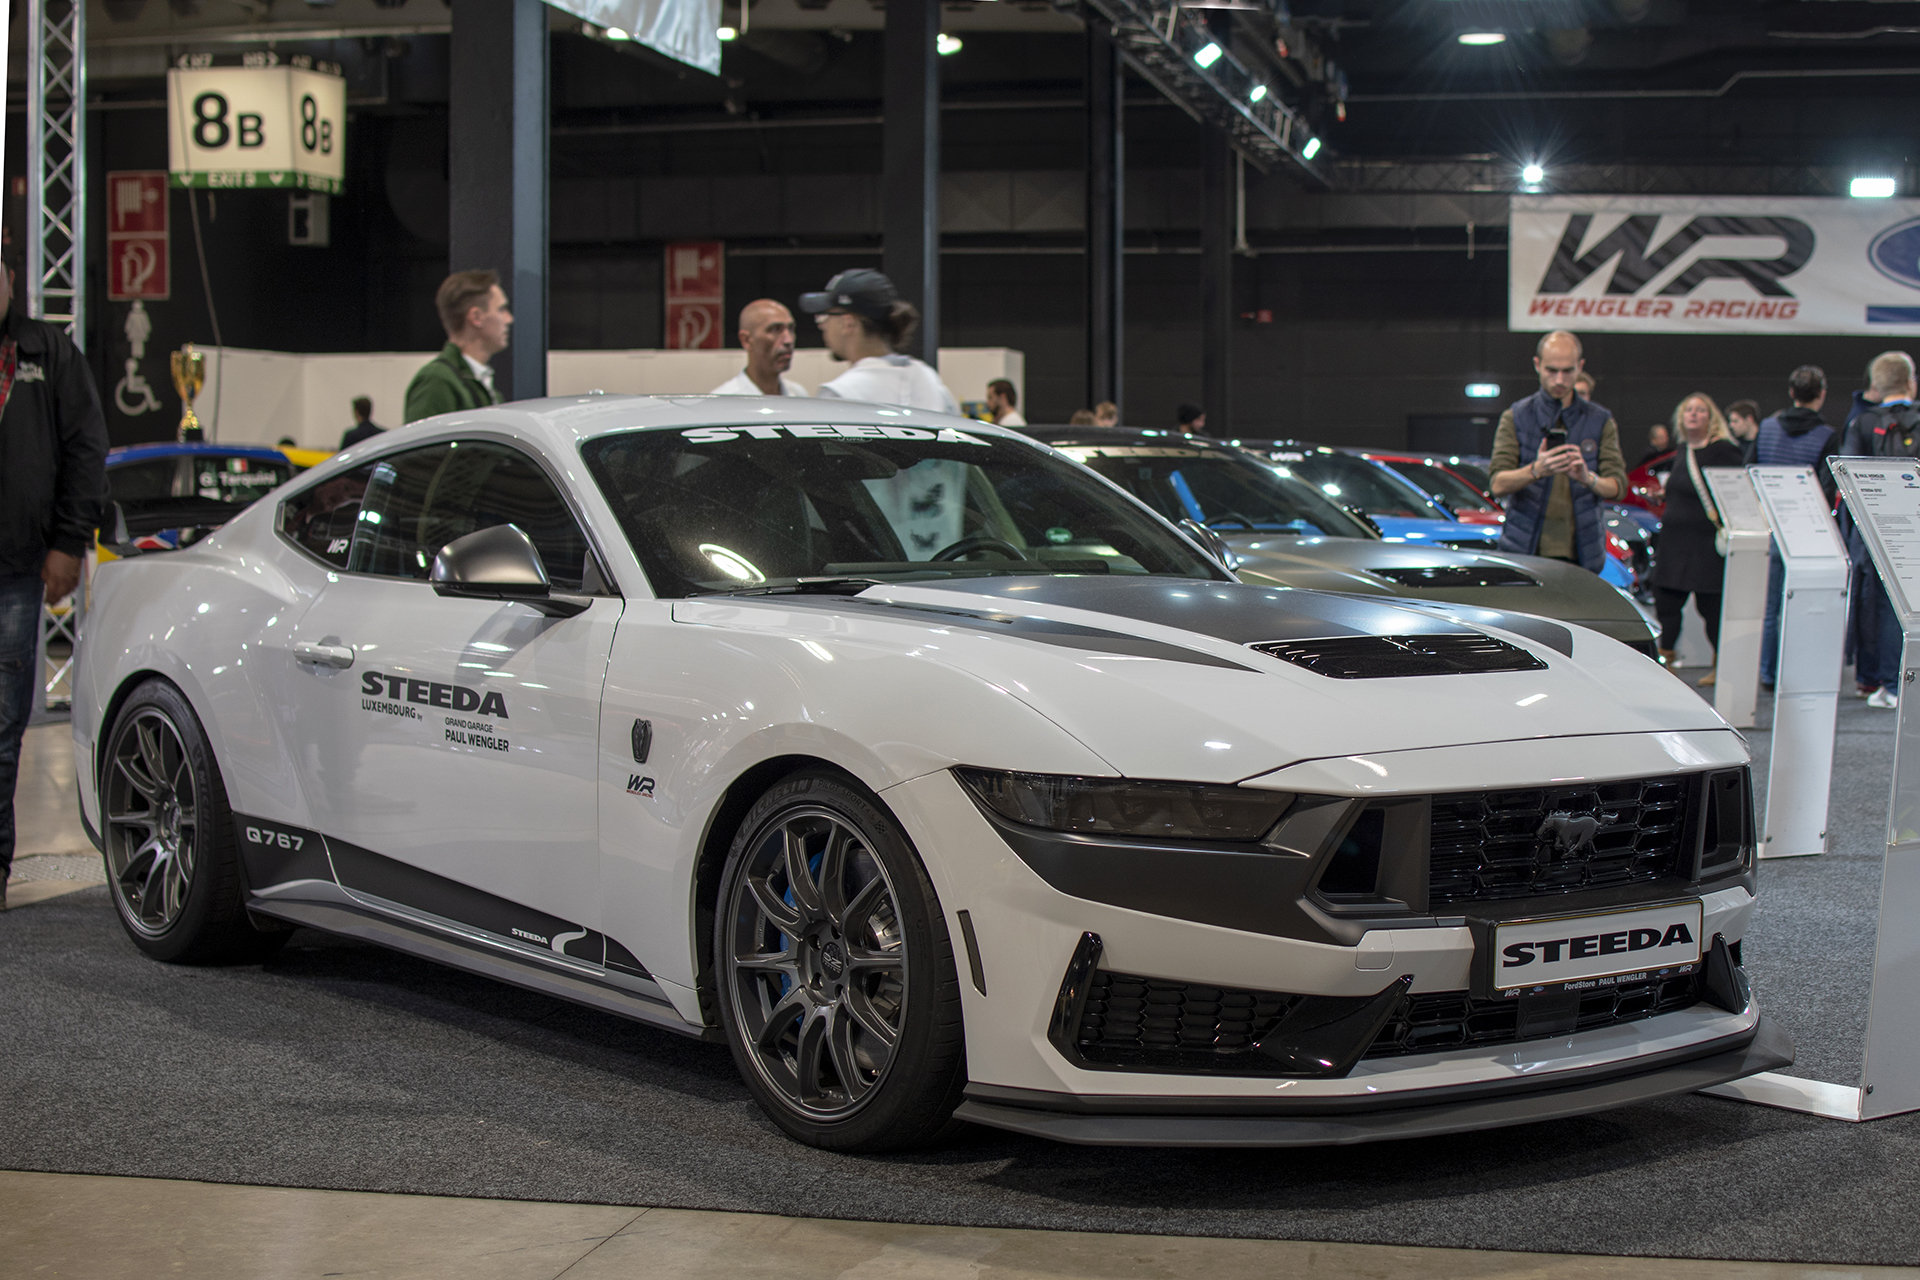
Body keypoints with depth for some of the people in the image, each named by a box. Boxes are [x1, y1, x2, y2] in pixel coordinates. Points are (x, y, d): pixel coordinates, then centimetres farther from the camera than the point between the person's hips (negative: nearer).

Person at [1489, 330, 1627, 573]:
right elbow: (1498, 485, -5)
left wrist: (1588, 478, -23)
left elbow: (1617, 486, 0)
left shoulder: (1601, 421, 11)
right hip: (1523, 551, -1)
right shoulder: (1516, 417, 6)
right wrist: (1536, 470, -26)